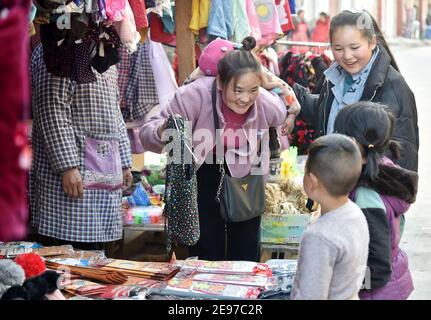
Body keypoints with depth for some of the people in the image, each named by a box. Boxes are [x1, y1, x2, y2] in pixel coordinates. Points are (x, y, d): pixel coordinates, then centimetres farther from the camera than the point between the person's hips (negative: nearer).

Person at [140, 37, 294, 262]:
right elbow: (148, 132, -27)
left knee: (246, 258, 9)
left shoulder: (269, 107, -21)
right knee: (207, 254, 1)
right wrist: (162, 133, -46)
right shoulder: (194, 96, -30)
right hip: (204, 174, -2)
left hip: (245, 177, 2)